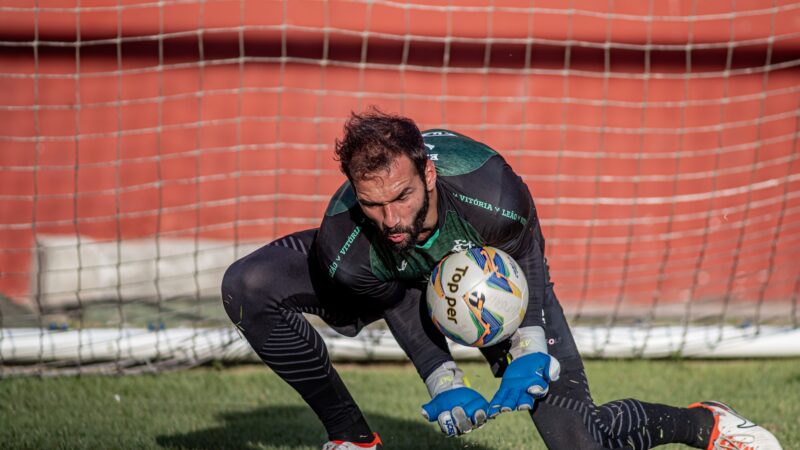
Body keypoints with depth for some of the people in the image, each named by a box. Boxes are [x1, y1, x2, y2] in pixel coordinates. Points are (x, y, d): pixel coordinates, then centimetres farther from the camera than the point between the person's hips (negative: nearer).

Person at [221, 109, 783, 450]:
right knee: (248, 287, -20)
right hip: (399, 277, 2)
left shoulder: (493, 197, -42)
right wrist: (442, 381, -27)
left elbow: (527, 256, -17)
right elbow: (398, 303, -16)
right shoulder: (343, 248, -38)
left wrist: (530, 348, -25)